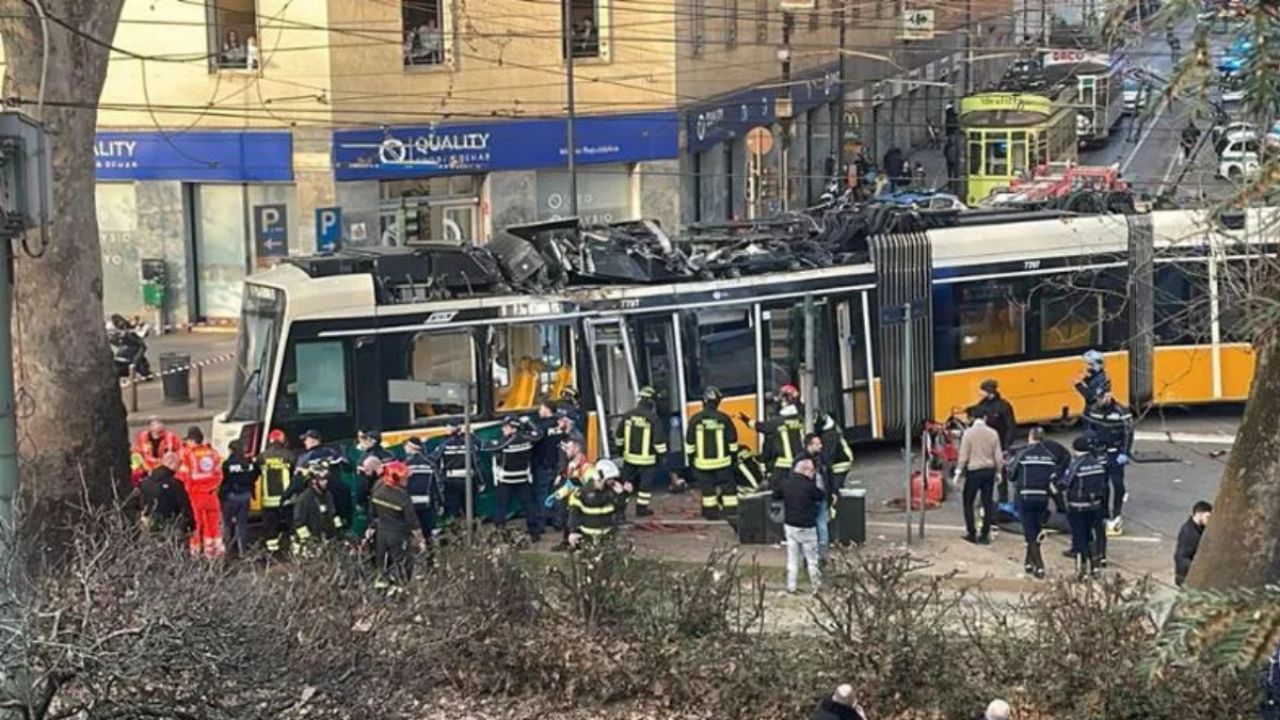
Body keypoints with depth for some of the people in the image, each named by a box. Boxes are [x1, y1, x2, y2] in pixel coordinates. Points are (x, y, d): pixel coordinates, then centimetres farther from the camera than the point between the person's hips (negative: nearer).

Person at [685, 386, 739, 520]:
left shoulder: (695, 419, -7)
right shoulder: (724, 418, -8)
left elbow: (689, 441, 0)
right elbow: (732, 440, 0)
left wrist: (690, 457, 12)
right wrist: (733, 454, 13)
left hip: (702, 461, 1)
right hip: (722, 460, -1)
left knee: (707, 487, 11)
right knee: (728, 485, 9)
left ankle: (711, 512, 15)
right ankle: (731, 511, 10)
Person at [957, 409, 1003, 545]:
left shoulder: (968, 433, -11)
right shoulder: (993, 433, 0)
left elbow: (963, 455, -11)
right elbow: (998, 456, 2)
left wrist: (958, 471, -2)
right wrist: (998, 471, 14)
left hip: (974, 471, -4)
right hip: (989, 471, 4)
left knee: (968, 503, 10)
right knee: (987, 503, 9)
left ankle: (971, 534, 7)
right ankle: (985, 535, 10)